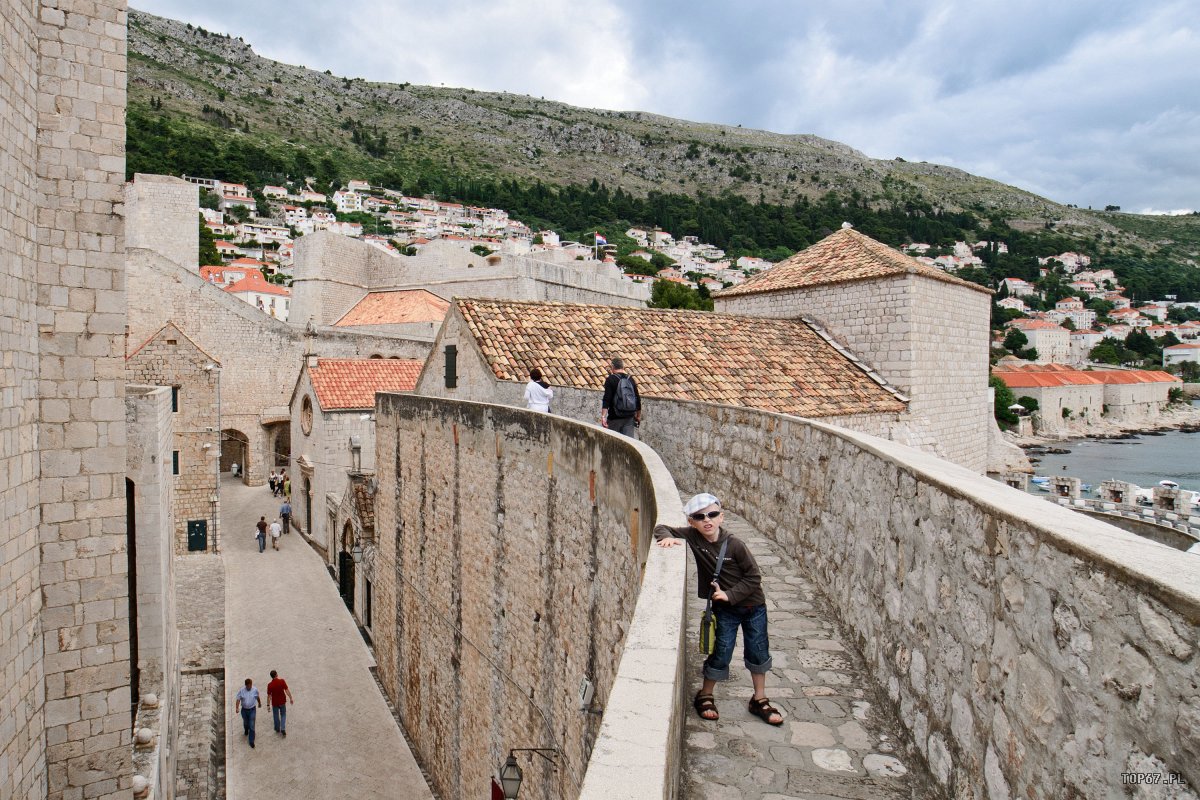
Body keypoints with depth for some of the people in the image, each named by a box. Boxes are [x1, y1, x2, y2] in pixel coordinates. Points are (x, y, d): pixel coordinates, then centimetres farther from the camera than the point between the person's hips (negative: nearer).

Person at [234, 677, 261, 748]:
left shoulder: (255, 690, -11)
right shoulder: (241, 690, -13)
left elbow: (257, 697, 7)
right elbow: (238, 700, -12)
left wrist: (259, 703, 23)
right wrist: (237, 708, -26)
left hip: (252, 710, -1)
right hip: (244, 709, 1)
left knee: (252, 725, -5)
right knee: (245, 723, 23)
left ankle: (251, 741, 4)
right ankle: (246, 730, 58)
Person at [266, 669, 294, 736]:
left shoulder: (270, 685, -17)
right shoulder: (282, 681, -17)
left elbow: (269, 696, -12)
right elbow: (287, 690, -14)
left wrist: (268, 705, -1)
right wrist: (291, 698, -4)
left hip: (274, 703, -1)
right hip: (282, 701, 1)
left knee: (276, 716, 20)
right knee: (283, 715, 19)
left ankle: (277, 729, 35)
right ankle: (283, 729, 7)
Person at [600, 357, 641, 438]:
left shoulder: (610, 379, -7)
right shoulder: (631, 380, 8)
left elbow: (606, 399, -16)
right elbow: (637, 399, 12)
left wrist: (603, 416, -19)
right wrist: (638, 416, 22)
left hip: (615, 417, -4)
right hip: (629, 417, 4)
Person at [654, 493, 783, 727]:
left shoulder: (735, 545, -21)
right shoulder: (691, 536, -14)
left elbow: (754, 578, -14)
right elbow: (661, 529, -7)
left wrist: (730, 594, -21)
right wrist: (668, 538, -29)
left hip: (753, 605, 0)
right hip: (724, 609, 1)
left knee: (758, 652, 11)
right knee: (722, 653, 1)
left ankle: (759, 700, 30)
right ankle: (705, 696, 24)